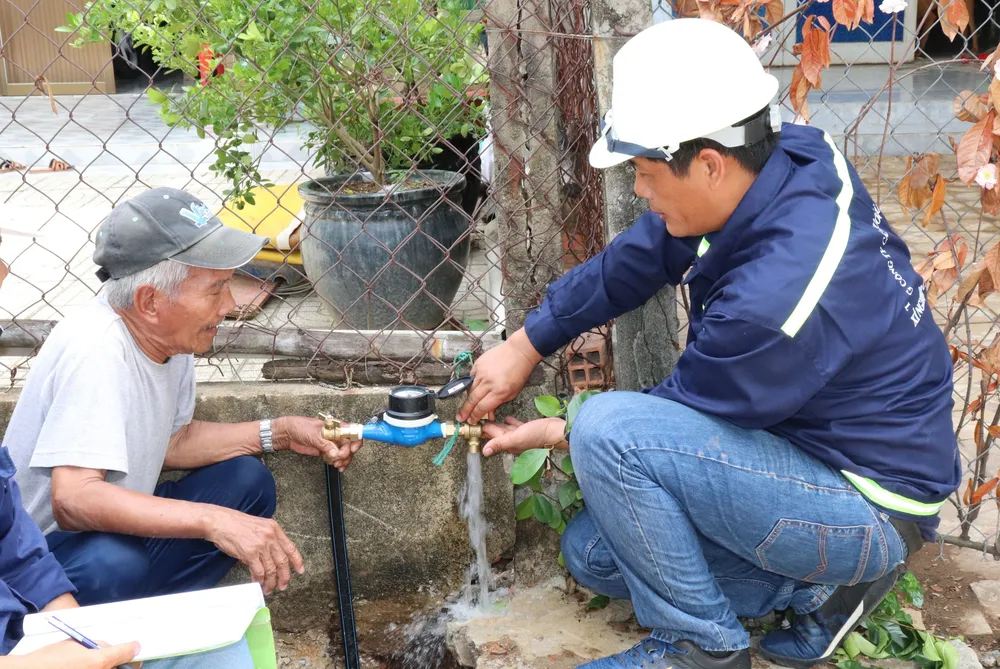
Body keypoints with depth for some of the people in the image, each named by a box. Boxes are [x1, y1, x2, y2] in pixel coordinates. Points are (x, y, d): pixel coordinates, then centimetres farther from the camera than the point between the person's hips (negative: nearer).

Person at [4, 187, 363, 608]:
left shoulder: (169, 333, -5)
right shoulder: (95, 347, -30)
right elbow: (73, 498, -38)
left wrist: (278, 433, -1)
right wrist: (213, 520, -44)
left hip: (118, 527, 8)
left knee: (247, 481, 1)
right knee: (114, 565, -36)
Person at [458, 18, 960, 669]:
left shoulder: (774, 297, -35)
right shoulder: (790, 154, -10)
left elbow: (684, 409, -17)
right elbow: (636, 259, 1)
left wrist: (556, 434, -1)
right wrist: (526, 344, 5)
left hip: (873, 510, -9)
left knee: (609, 431, -26)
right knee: (592, 553, 10)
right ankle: (815, 586, 10)